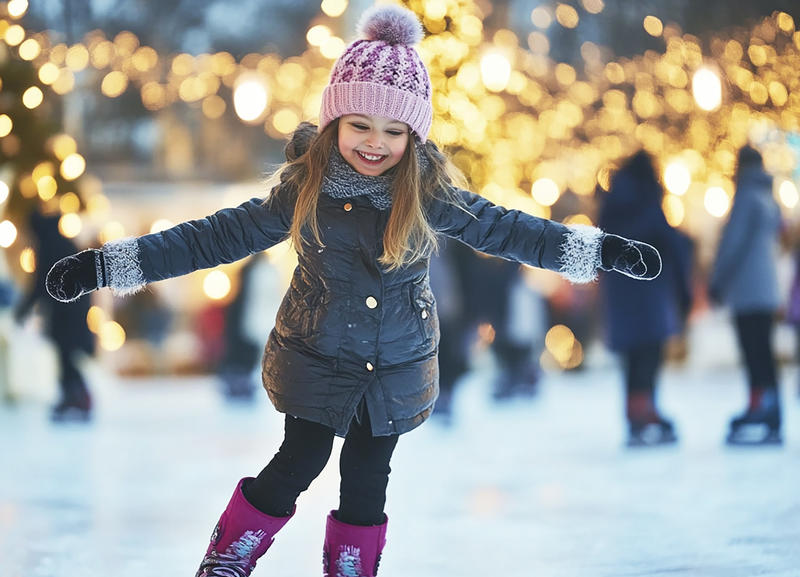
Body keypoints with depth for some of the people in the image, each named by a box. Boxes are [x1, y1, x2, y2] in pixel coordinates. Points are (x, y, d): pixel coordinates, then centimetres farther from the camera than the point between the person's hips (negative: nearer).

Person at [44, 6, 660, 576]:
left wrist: (599, 251, -2)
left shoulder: (430, 195, -9)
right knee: (297, 466, -6)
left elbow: (501, 228, 0)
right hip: (316, 360, -2)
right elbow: (224, 235, -8)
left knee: (366, 481, 9)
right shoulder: (305, 188, -11)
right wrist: (113, 264, -12)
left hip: (397, 370, 2)